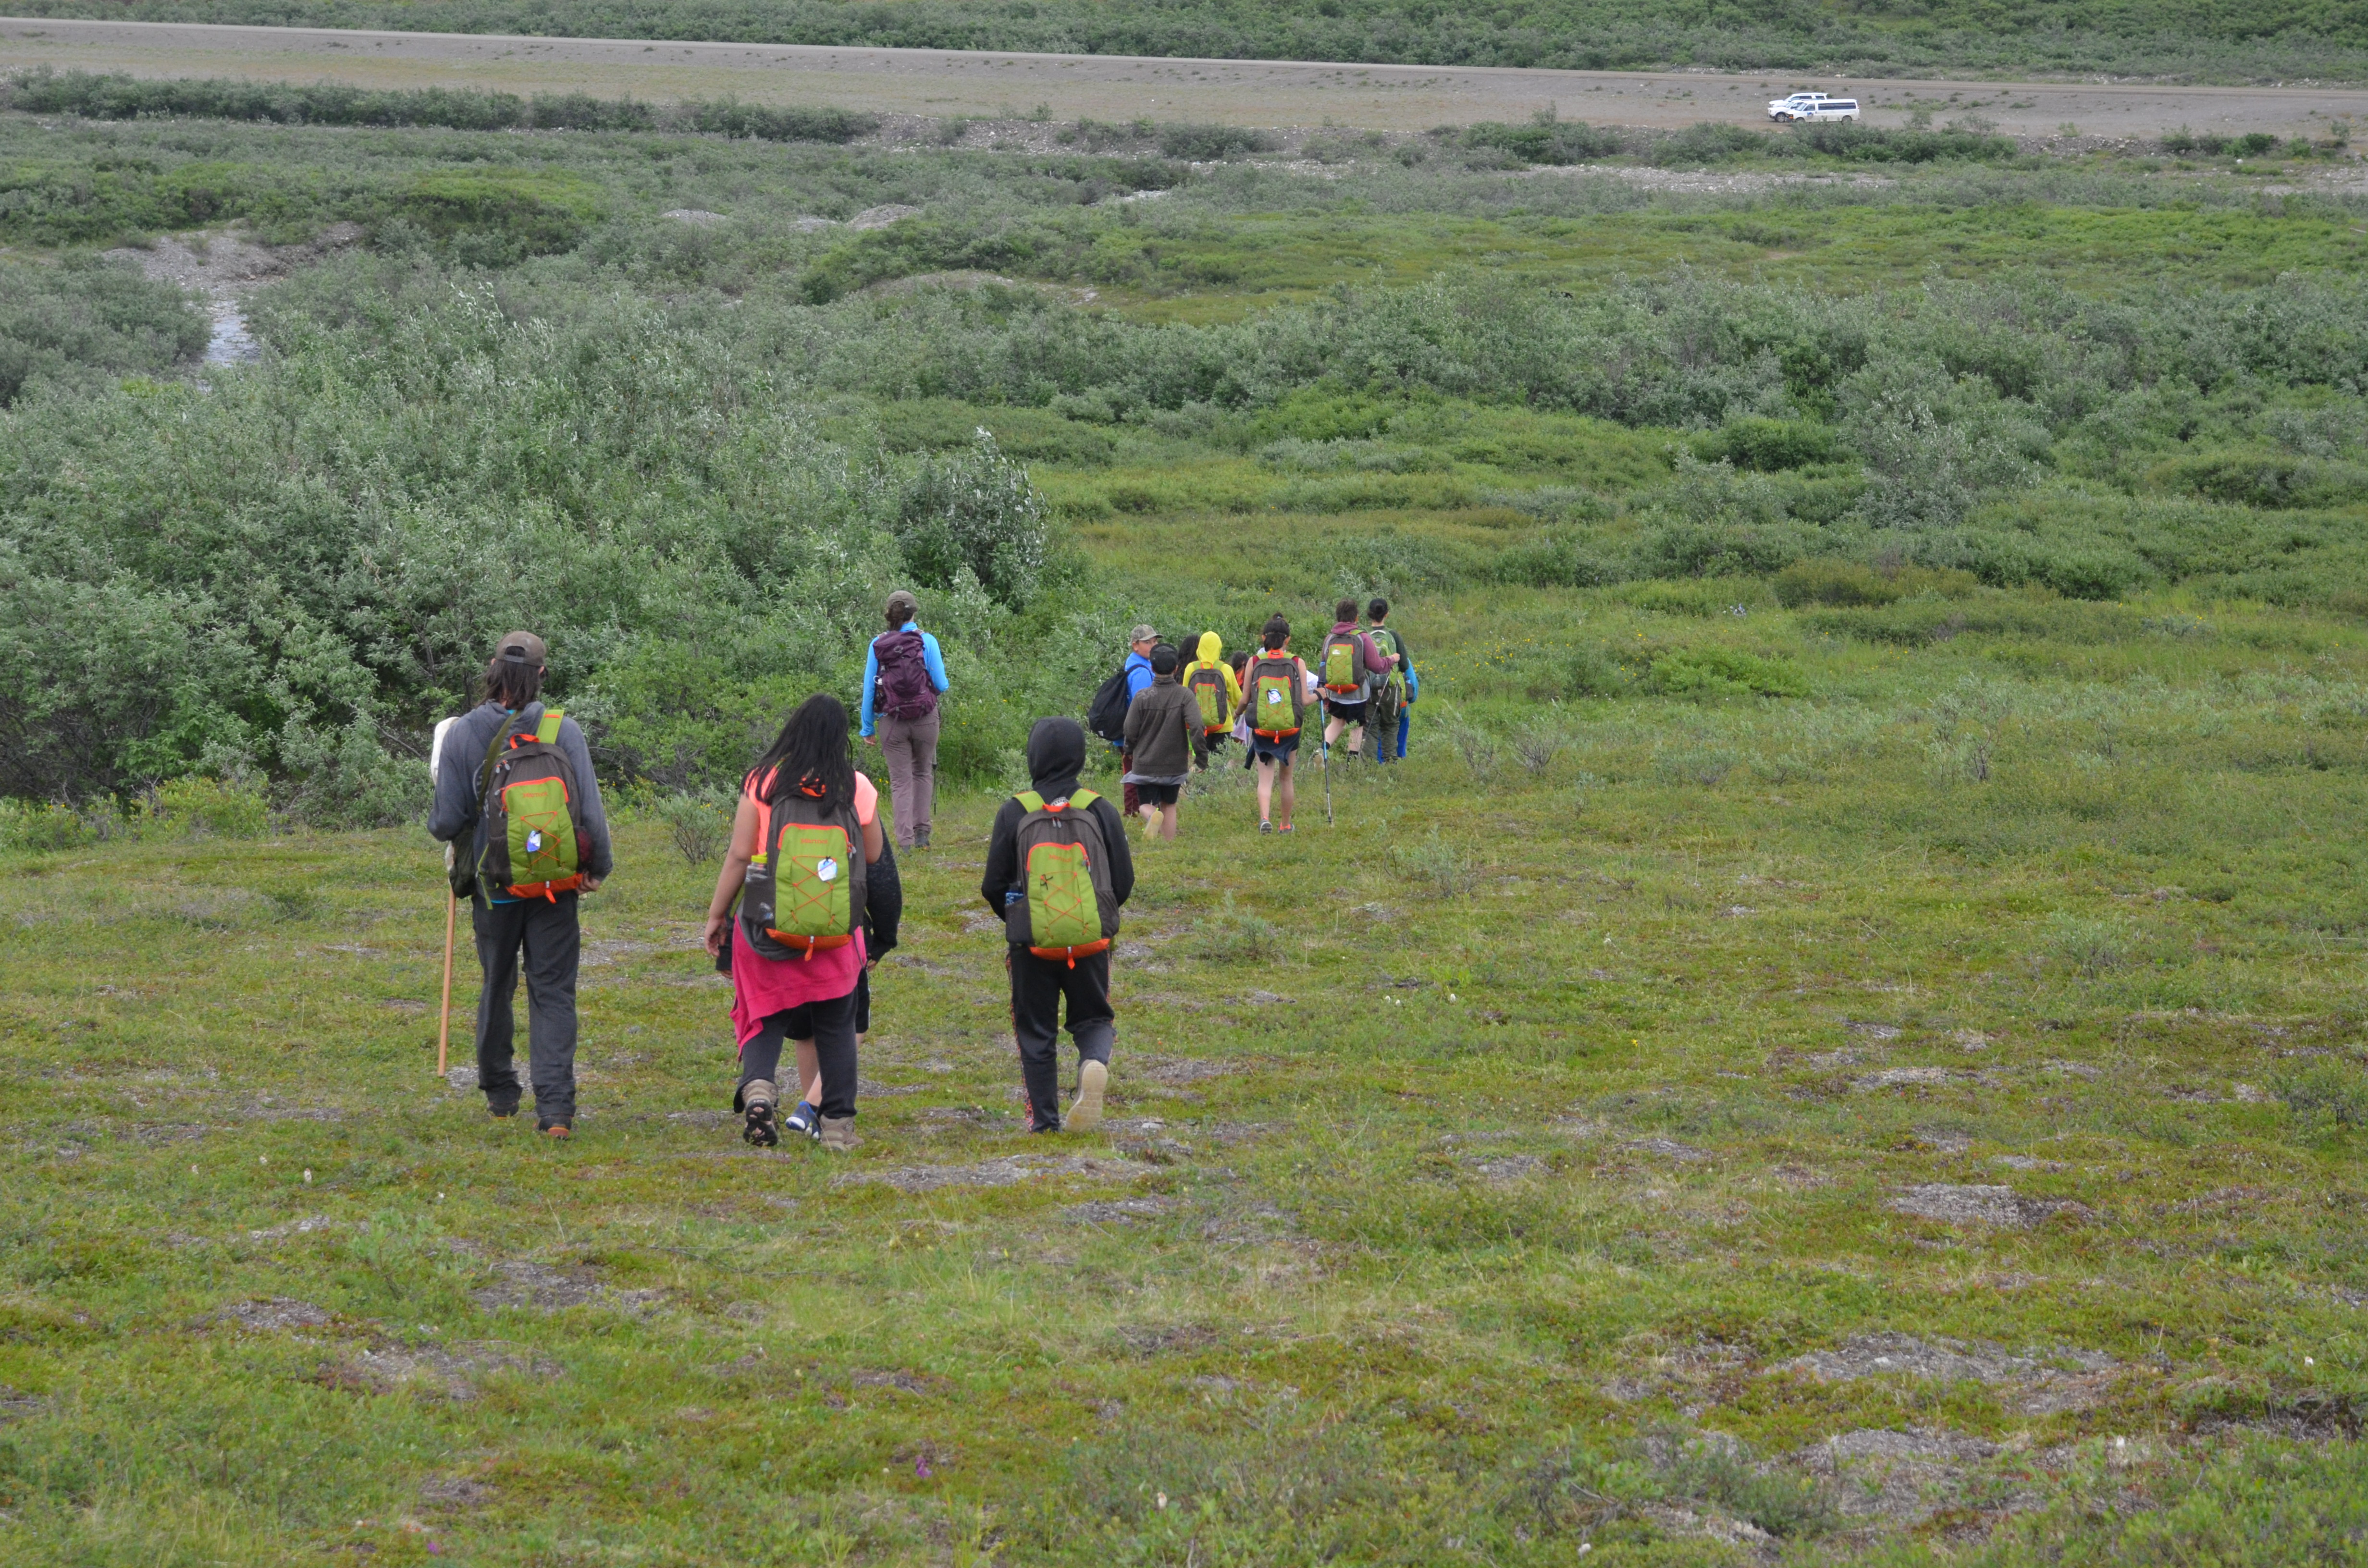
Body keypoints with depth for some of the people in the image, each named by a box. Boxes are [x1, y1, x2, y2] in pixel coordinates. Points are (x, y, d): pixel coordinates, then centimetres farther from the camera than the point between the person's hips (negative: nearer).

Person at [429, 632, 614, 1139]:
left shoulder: (463, 734, -7)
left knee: (497, 987, 19)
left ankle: (500, 1092, 32)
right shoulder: (563, 730, -8)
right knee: (553, 992, 2)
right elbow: (591, 809, -7)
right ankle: (555, 1107, -9)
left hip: (494, 887, 1)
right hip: (557, 888, -1)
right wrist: (600, 867, 8)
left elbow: (447, 821, -7)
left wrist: (437, 822, 17)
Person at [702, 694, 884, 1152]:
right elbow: (874, 856, 11)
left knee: (765, 1019, 9)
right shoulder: (858, 788, -1)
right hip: (838, 931, 1)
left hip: (769, 924, -1)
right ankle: (839, 1125, 12)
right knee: (836, 1027, 13)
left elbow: (739, 854, -4)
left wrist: (717, 913, 5)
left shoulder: (763, 782, -5)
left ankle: (758, 1085, -18)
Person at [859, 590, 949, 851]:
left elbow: (868, 689, 1)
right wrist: (940, 687, 20)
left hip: (892, 721, 1)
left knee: (900, 781, 6)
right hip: (925, 719, 0)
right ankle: (922, 832, 17)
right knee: (923, 773, 19)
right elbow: (941, 685, -6)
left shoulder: (878, 645, -1)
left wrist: (867, 728, 8)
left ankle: (905, 840, 1)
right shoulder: (926, 641, -6)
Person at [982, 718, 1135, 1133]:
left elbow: (993, 886, 0)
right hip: (1091, 941, 1)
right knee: (1093, 1019, 13)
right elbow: (1124, 881, 4)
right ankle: (1094, 1065, -19)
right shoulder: (1100, 811, 0)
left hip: (1031, 942, -1)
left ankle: (1044, 1118, 9)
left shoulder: (1014, 813, -3)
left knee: (1035, 1032, 11)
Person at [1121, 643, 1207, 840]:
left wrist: (1130, 751, 16)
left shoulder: (1142, 697, -9)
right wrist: (1202, 757, -9)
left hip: (1145, 764, -1)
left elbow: (1130, 731, -4)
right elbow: (1196, 728, -18)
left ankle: (1152, 817, -28)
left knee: (1147, 805, 6)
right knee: (1169, 805, 19)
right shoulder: (1184, 696, -9)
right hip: (1174, 764, 1)